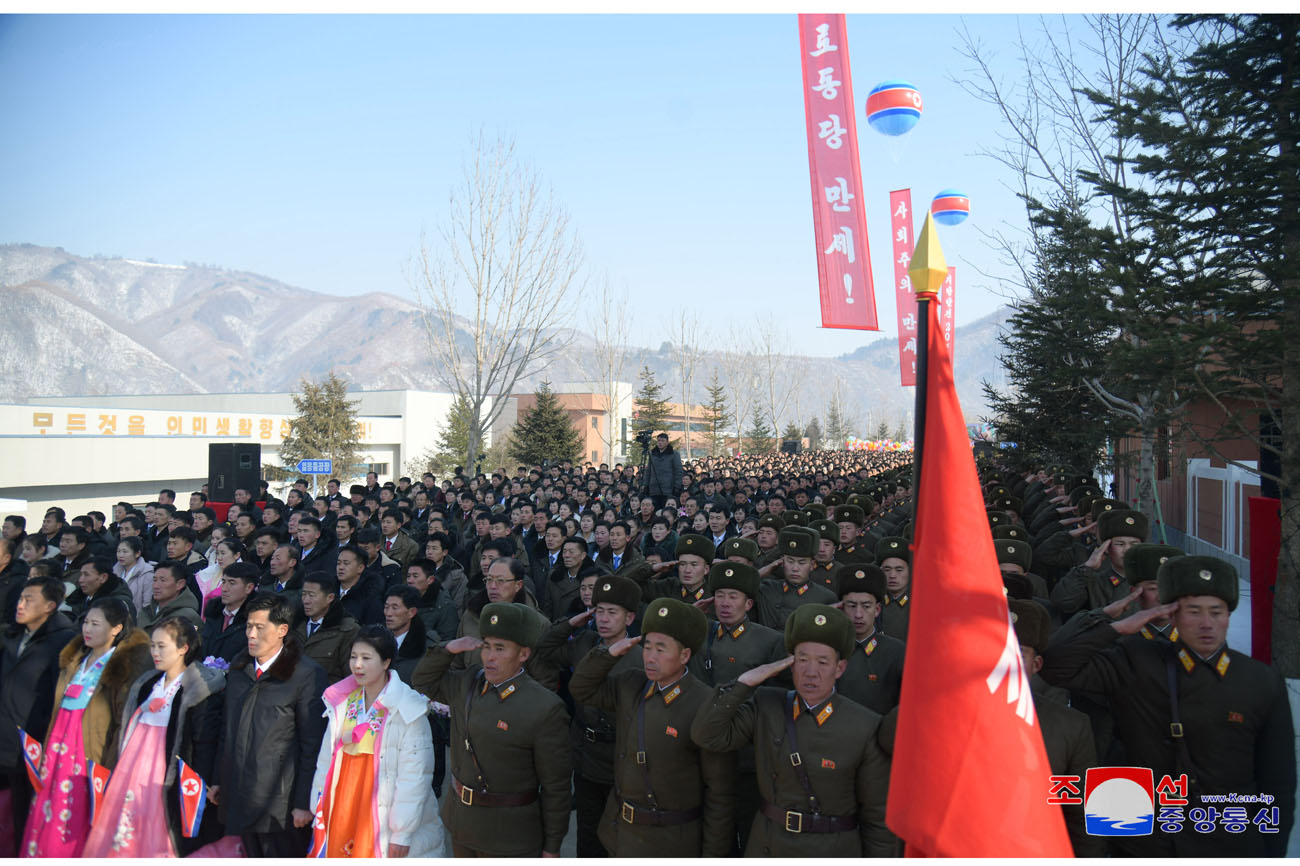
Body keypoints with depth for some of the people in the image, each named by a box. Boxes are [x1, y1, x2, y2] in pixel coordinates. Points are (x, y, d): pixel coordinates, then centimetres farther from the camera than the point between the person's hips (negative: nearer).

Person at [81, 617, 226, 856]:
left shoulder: (202, 690, -11)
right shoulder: (147, 684, 13)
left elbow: (205, 744, -14)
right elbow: (130, 728, 18)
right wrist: (121, 772, 11)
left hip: (166, 780, -7)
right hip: (133, 772, 7)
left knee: (157, 843, -2)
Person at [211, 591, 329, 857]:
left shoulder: (306, 674, -12)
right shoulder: (239, 667, 9)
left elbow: (313, 745, -12)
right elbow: (227, 727, 18)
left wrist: (304, 802, -12)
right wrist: (218, 780, 16)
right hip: (239, 798, 6)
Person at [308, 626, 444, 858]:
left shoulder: (406, 710, -14)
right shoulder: (343, 703, 5)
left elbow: (414, 777, -14)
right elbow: (326, 760, 10)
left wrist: (403, 833, -14)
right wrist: (319, 813, 10)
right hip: (343, 811, 5)